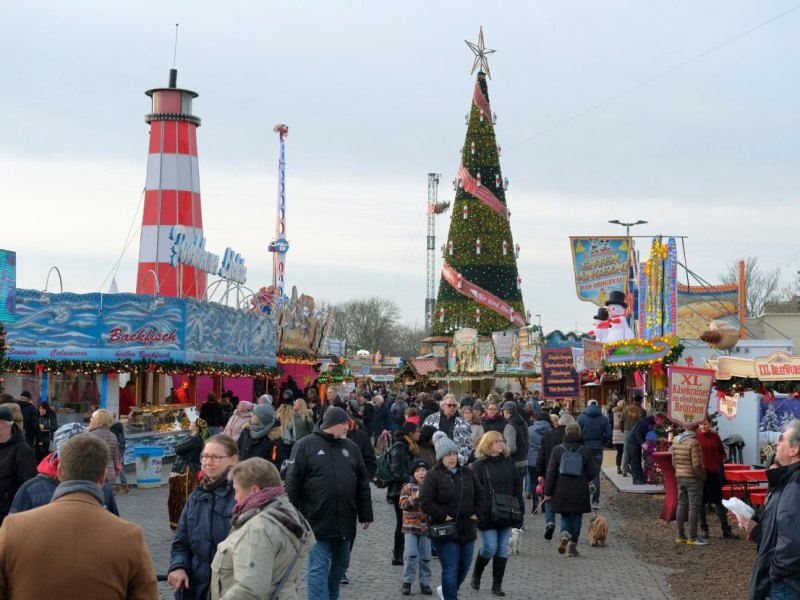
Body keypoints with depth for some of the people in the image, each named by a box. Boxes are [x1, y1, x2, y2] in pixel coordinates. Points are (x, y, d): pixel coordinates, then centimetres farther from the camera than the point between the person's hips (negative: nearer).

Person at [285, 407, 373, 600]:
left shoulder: (351, 447, 11)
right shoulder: (306, 445, -4)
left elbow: (362, 483, 14)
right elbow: (292, 482, -6)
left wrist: (366, 514, 12)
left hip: (345, 521, 5)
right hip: (318, 521, -5)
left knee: (340, 564, 16)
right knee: (319, 568, -6)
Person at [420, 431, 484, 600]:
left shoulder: (467, 473, 9)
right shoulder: (432, 476, -8)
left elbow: (480, 496, 15)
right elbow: (426, 503, -14)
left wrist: (477, 514, 1)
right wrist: (444, 516, -17)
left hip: (467, 530, 6)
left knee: (464, 568, 16)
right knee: (451, 570, -5)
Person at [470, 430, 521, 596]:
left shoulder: (509, 461, 9)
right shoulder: (479, 465, -5)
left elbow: (517, 484, 11)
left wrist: (519, 508, 4)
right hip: (488, 514, -4)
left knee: (503, 549, 5)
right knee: (490, 548, -6)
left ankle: (497, 585, 14)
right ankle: (476, 576, 20)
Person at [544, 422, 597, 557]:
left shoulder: (557, 449, -4)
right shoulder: (585, 451, -5)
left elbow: (551, 472, -4)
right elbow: (592, 472, -1)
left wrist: (548, 491, 2)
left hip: (562, 491, 0)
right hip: (580, 492, 0)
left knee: (565, 515, 14)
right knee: (576, 517, 11)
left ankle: (565, 533, -15)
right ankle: (572, 546, 8)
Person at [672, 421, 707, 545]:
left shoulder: (676, 441, 7)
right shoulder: (693, 443, -17)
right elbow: (697, 465, -20)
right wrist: (703, 476, -5)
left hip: (680, 477, 8)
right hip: (693, 478, -7)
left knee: (681, 505, 12)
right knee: (694, 507, -3)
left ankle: (680, 536, 16)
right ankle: (692, 537, -3)